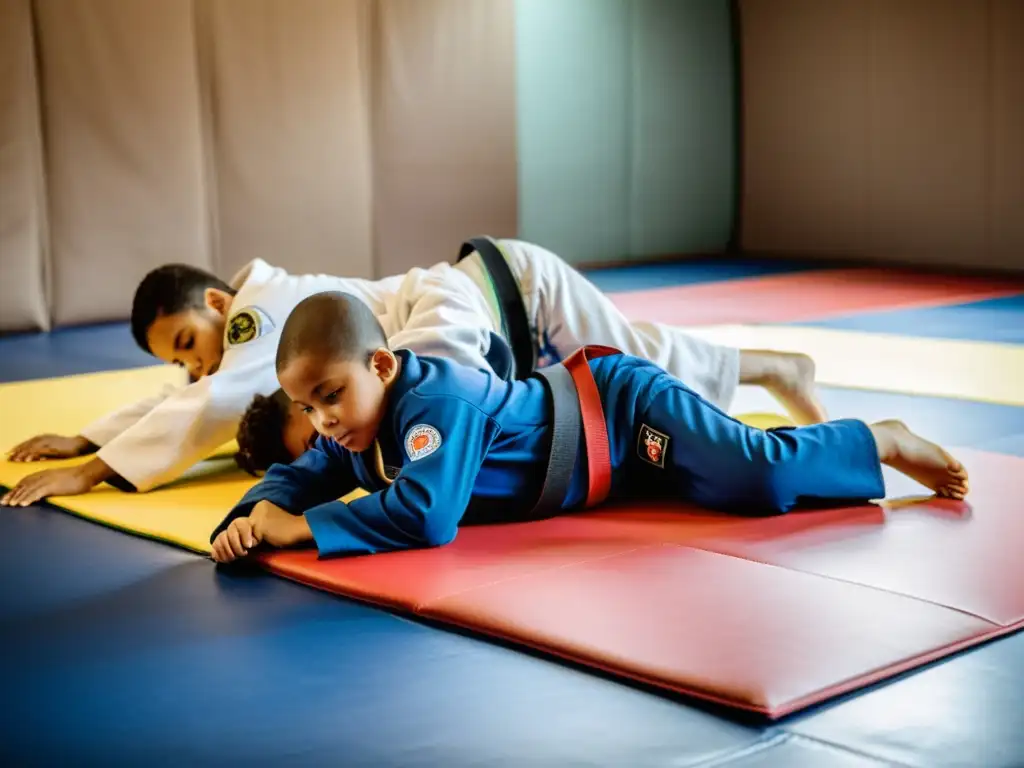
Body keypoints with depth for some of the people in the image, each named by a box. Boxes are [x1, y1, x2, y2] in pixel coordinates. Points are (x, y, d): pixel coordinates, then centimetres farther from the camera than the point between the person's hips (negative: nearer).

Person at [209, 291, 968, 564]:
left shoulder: (437, 400, -35)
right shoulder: (357, 428, -7)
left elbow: (425, 513, -45)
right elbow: (302, 474, 2)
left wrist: (301, 526, -40)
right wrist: (261, 511, -23)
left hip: (621, 409, -8)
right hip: (574, 397, 8)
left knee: (760, 476, -15)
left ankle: (882, 439, 8)